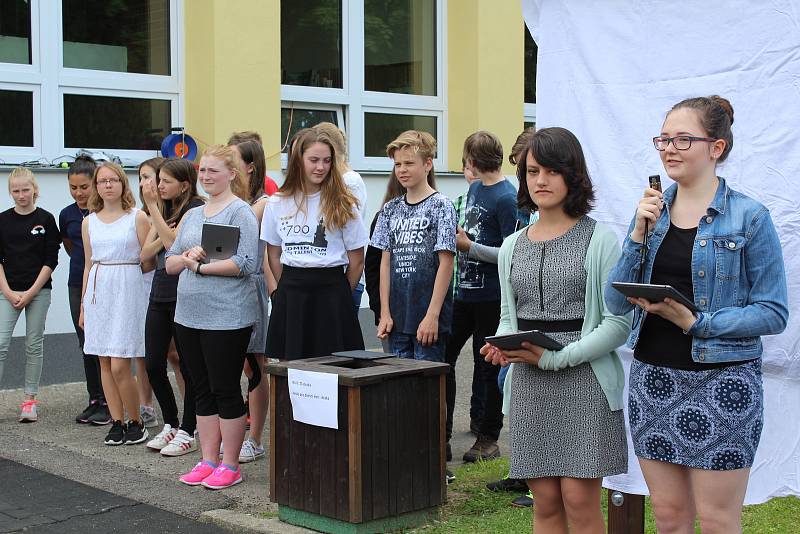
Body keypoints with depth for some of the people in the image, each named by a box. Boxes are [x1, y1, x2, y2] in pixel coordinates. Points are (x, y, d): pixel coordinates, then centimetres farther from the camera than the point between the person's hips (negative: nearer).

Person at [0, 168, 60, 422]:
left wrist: (31, 292, -9)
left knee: (34, 345, 4)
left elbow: (51, 260, -3)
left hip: (39, 290, -1)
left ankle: (30, 400, 12)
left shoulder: (46, 219, -1)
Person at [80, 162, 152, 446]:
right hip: (98, 292, 5)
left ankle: (136, 422, 8)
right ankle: (117, 422, 14)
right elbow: (88, 265, 17)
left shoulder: (137, 217, -2)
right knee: (105, 364, 5)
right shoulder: (89, 222, 12)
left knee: (119, 367, -9)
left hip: (127, 291, -5)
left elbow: (148, 262, 1)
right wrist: (83, 305, 16)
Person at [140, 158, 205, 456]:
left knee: (187, 365, 1)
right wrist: (161, 239, -10)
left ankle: (187, 432, 10)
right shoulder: (163, 210, 15)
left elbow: (174, 243, -21)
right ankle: (170, 425, 22)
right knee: (153, 364, 8)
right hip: (160, 293, 8)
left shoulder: (195, 209, -7)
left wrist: (152, 206, -18)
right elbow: (145, 254, 10)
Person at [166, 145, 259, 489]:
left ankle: (230, 465, 10)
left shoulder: (240, 212, -6)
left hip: (227, 316, -7)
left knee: (226, 390, 0)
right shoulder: (192, 215, 16)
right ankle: (208, 461, 21)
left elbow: (246, 263, -18)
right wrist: (187, 257, -7)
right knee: (202, 391, 12)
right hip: (189, 315, 7)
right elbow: (169, 263, 15)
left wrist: (201, 266, -12)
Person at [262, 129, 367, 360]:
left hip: (331, 291, -2)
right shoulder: (276, 204, 5)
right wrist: (290, 290, 8)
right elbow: (274, 255, 13)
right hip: (290, 294, 2)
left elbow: (356, 261, 2)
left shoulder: (343, 205, -2)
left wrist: (339, 295, 6)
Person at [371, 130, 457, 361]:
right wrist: (385, 313, 4)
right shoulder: (391, 209, 11)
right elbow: (386, 262, 10)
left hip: (428, 318, -5)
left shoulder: (441, 207, -5)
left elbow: (446, 263, -9)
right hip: (397, 316, 5)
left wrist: (432, 315, -14)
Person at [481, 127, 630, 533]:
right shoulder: (511, 247, 13)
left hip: (584, 381, -4)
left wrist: (557, 358, -17)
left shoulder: (600, 240, -3)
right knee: (545, 501, 6)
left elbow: (618, 323, -8)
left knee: (580, 499, -5)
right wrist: (501, 345, -4)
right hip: (528, 384, 4)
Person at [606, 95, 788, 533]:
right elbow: (617, 303, 2)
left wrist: (695, 321, -19)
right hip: (652, 377, 5)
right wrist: (639, 233, -10)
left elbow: (774, 313, -9)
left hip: (721, 382, -5)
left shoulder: (749, 217, -7)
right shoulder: (650, 209, 7)